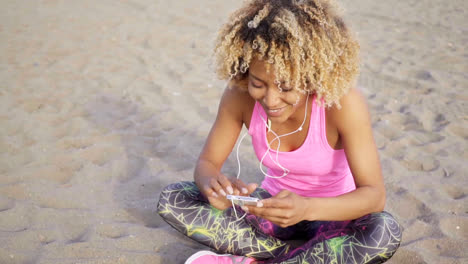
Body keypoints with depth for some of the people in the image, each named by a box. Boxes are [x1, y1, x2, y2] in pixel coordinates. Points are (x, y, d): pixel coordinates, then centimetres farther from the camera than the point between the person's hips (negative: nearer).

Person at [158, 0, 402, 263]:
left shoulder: (343, 102, -28)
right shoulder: (239, 95, -19)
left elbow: (375, 195, -28)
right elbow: (207, 163, -11)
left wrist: (307, 208, -47)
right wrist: (212, 183, -36)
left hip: (330, 215, -2)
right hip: (275, 208, 3)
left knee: (386, 232, -36)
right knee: (171, 199, -16)